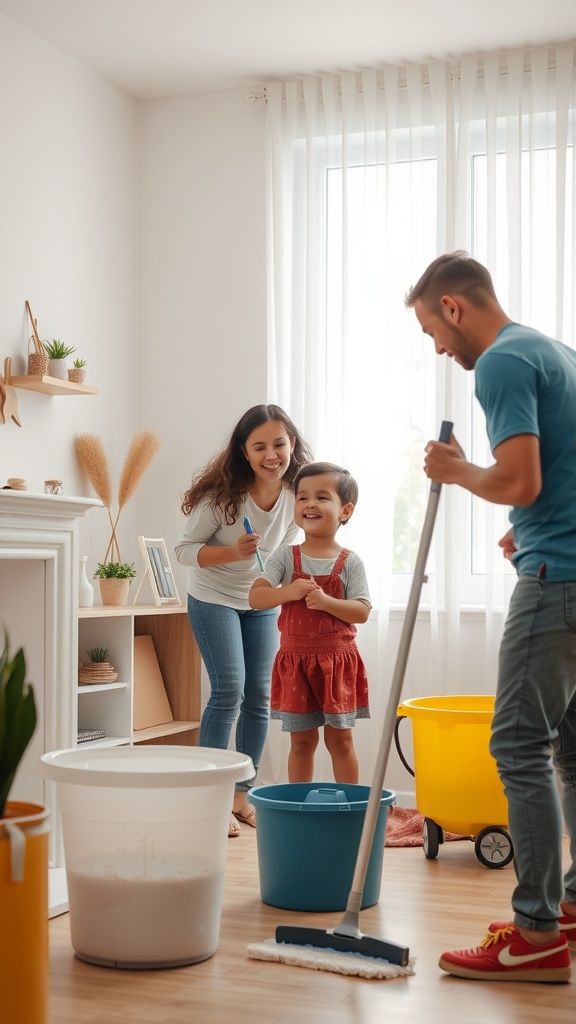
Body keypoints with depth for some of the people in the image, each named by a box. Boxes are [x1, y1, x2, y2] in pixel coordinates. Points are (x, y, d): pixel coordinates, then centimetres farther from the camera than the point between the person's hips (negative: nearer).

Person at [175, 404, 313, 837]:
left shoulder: (297, 494, -11)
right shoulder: (223, 494, -24)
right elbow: (185, 549, -17)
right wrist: (232, 552, -32)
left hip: (262, 603, 5)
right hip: (214, 598, -5)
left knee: (260, 695, 3)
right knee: (229, 690, -13)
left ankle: (242, 794, 15)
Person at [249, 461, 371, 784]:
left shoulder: (350, 562, -2)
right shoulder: (286, 556, 1)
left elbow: (362, 611, -8)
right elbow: (255, 596, -6)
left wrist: (326, 601, -23)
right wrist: (289, 592, -22)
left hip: (339, 661, -1)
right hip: (296, 660, 1)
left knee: (340, 737, 6)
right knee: (302, 739, 9)